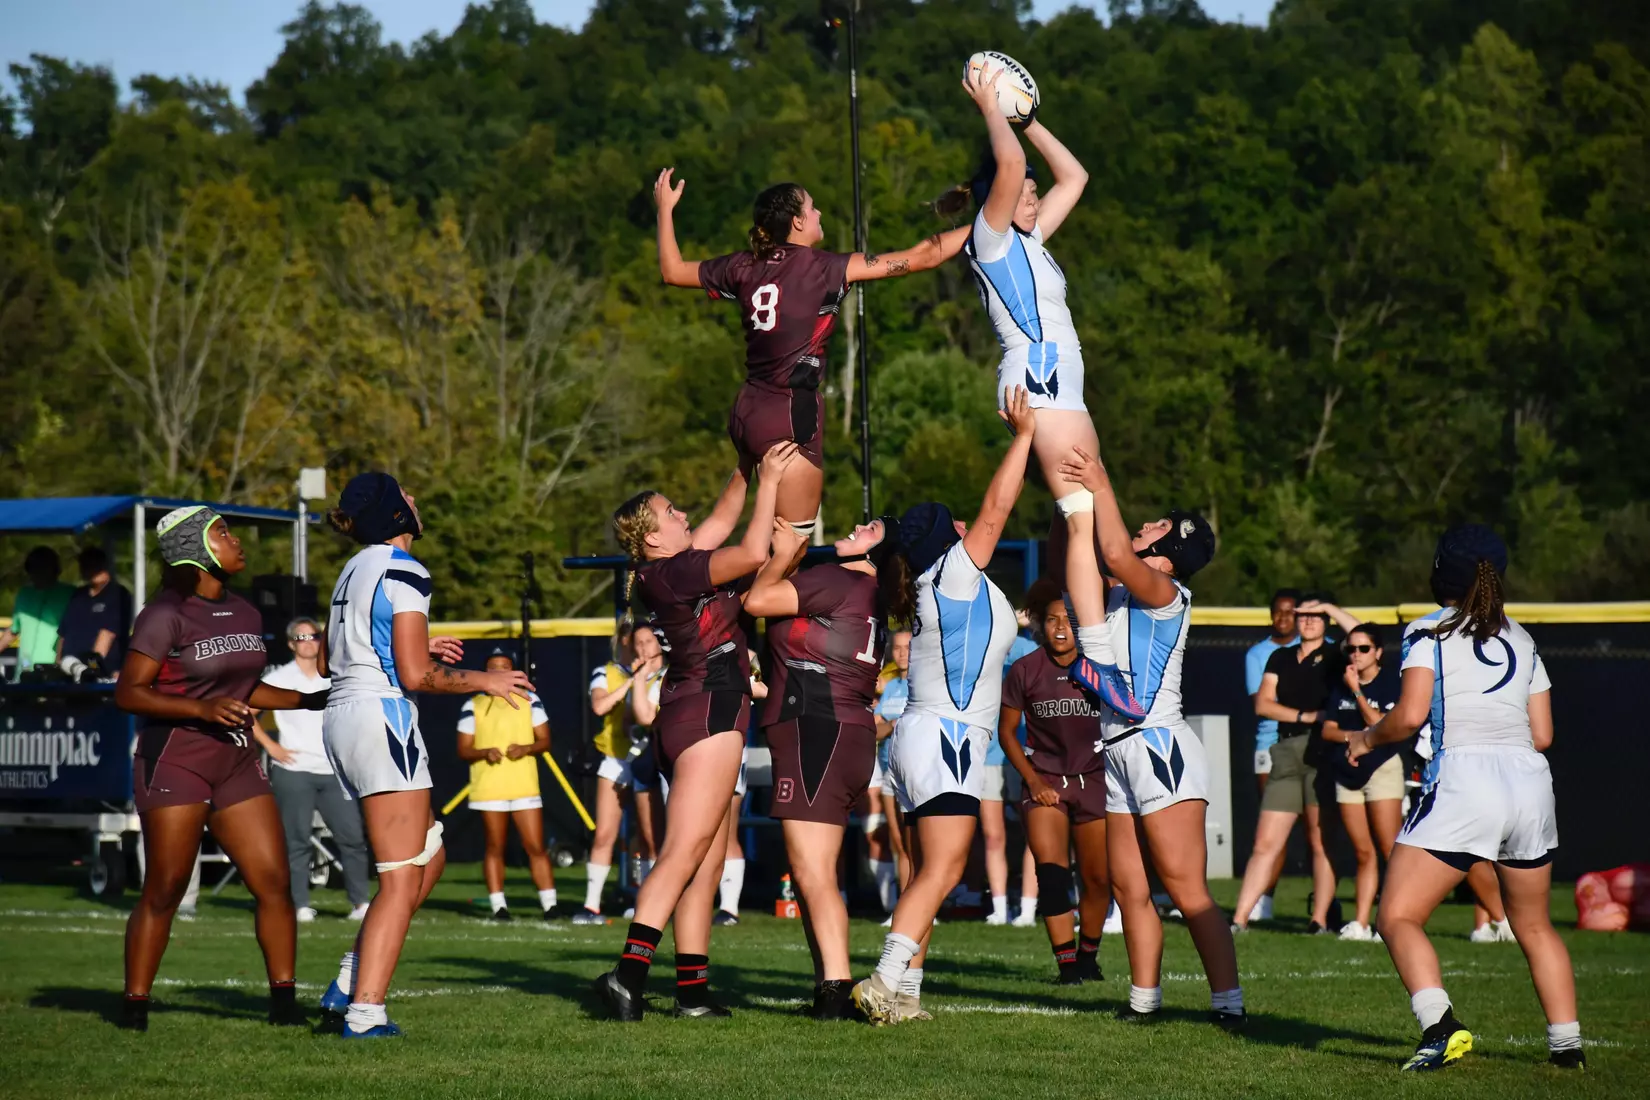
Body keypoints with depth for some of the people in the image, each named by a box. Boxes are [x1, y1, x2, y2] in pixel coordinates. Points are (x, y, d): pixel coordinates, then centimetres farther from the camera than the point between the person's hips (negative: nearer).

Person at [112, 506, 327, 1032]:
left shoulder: (245, 615, 12)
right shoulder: (167, 615, -10)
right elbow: (128, 693, -13)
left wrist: (312, 700, 16)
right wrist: (202, 709, -23)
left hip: (237, 762, 6)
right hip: (175, 763, -6)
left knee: (274, 883, -1)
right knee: (164, 891, -3)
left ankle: (284, 1002, 7)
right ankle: (134, 1004, 7)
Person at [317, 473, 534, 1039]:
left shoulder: (354, 571, 17)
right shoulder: (404, 573, -11)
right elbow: (414, 676, -16)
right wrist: (483, 680, -2)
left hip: (342, 716, 9)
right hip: (382, 717, -9)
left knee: (429, 854, 17)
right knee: (402, 880, -5)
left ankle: (349, 984, 10)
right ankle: (364, 1011, -10)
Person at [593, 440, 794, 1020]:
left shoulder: (675, 568, 15)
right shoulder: (669, 572, -11)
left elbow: (723, 516, 29)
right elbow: (752, 554, -18)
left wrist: (749, 469, 23)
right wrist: (768, 481, -9)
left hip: (688, 717, 10)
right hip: (707, 712, -10)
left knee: (707, 864, 8)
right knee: (683, 854, -17)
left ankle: (693, 988, 5)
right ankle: (629, 971, -27)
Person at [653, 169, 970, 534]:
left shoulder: (745, 267, 5)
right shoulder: (820, 267, -10)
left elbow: (673, 271, 20)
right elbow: (919, 258, -12)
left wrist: (665, 208, 30)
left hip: (747, 413, 7)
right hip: (792, 416, -7)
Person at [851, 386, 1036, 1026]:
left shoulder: (941, 590, 17)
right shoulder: (954, 575, -5)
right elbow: (996, 509, -5)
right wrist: (1024, 435, 3)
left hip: (920, 735, 10)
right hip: (946, 737, -10)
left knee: (927, 875, 5)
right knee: (942, 870, -15)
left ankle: (903, 989, -1)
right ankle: (886, 980, -24)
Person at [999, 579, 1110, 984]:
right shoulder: (1025, 670, -4)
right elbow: (1006, 730, 4)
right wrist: (1032, 779, -4)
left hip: (1093, 779, 1)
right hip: (1044, 781, -1)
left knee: (1099, 879, 2)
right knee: (1051, 868, -19)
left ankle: (1088, 954, 25)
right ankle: (1066, 962, -16)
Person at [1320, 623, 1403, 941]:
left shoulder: (1391, 683, -4)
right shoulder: (1341, 686, 13)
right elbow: (1327, 730, 9)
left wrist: (1357, 691, -14)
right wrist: (1351, 737, -11)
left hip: (1382, 769, -5)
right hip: (1347, 772, 5)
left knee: (1391, 852, -10)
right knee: (1364, 853, 6)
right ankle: (1361, 923, 5)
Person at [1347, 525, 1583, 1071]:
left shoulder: (1430, 632, 4)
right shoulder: (1522, 640, 19)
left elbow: (1409, 716, -8)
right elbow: (1543, 734, 17)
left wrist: (1366, 738, 11)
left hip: (1463, 779, -6)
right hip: (1531, 780, 6)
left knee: (1398, 917, -3)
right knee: (1534, 926, 22)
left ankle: (1440, 1026, -23)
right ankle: (1567, 1043, 16)